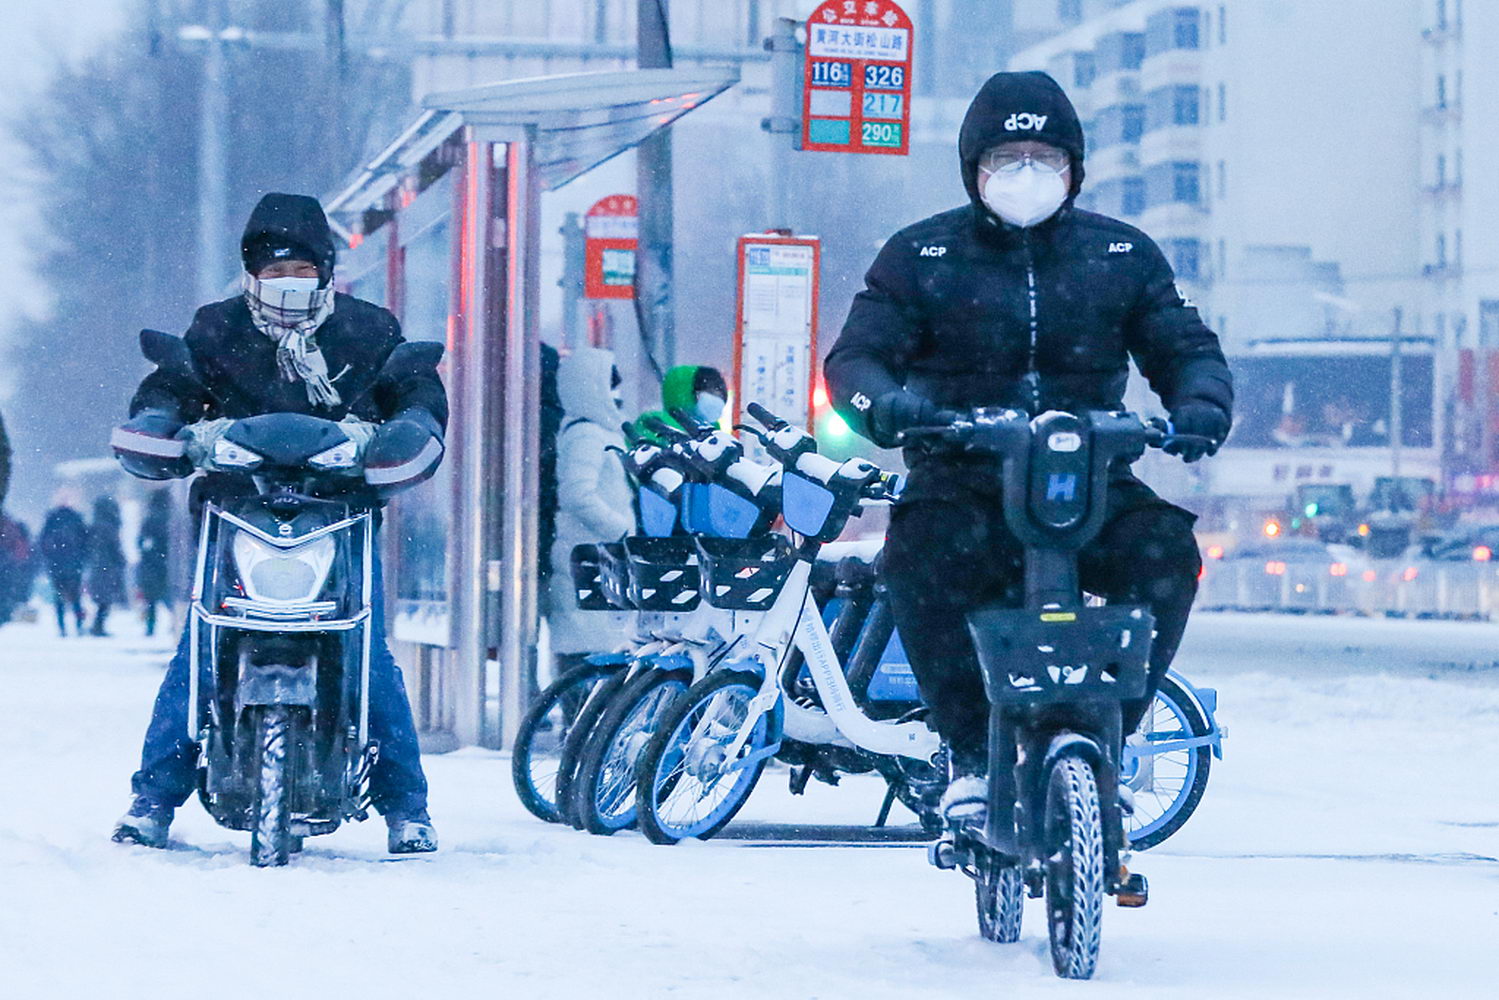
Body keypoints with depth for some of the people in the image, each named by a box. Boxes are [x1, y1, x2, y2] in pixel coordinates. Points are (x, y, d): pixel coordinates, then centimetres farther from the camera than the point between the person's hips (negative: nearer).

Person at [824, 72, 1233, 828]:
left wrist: (1200, 403, -14)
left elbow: (1184, 347, 12)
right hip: (961, 482, -1)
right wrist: (883, 403, -24)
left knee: (1166, 555, -29)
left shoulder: (1122, 255, 12)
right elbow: (856, 354, 1)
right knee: (921, 557, -35)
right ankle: (969, 752, -19)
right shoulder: (920, 256, 7)